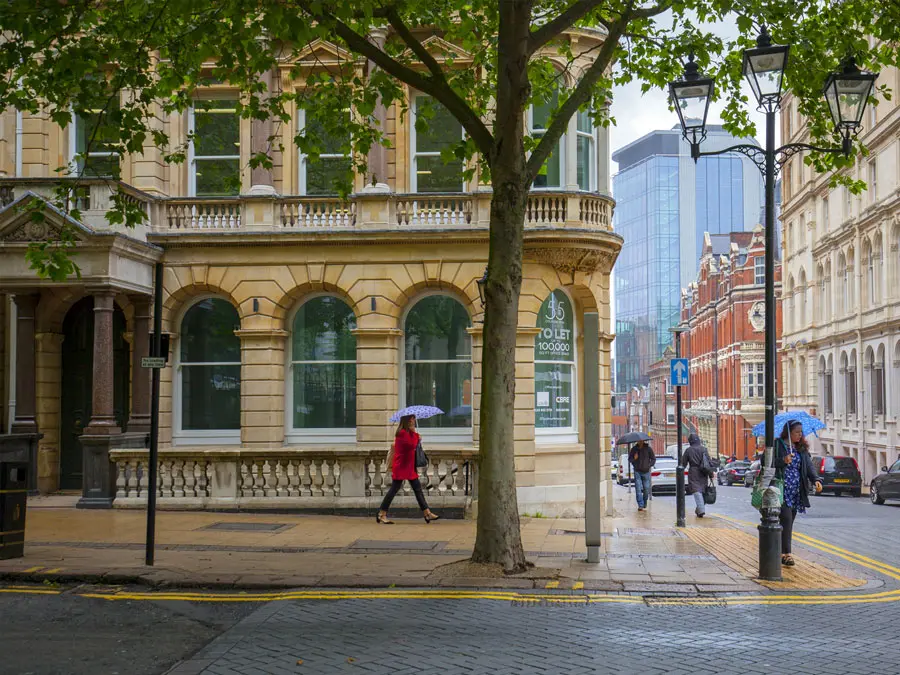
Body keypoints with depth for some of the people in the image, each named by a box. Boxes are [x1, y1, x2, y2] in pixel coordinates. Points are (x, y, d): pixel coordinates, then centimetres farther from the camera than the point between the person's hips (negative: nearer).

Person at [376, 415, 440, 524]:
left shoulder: (408, 432, 15)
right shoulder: (402, 433, -17)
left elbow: (412, 447, 15)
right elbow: (412, 445, -24)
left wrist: (417, 439, -2)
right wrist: (414, 433, -12)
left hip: (409, 467, 10)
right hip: (401, 467, -10)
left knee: (418, 489, 9)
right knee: (394, 490, -5)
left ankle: (427, 513, 11)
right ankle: (381, 515, 3)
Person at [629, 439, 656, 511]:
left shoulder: (648, 448, -2)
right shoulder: (634, 449, 2)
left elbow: (653, 459, 6)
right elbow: (629, 459, 10)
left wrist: (649, 466, -8)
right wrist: (634, 458, -12)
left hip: (646, 472, 0)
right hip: (637, 472, 0)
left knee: (646, 489, 4)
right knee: (638, 489, -10)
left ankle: (644, 504, 28)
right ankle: (640, 505, -10)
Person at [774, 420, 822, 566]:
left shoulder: (802, 449, 14)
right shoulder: (777, 445, -3)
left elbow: (809, 465, 4)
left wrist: (816, 479, -13)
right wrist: (783, 461, -25)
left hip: (796, 492, 6)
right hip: (782, 490, -6)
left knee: (789, 522, 8)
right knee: (786, 520, -14)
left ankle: (781, 552, 16)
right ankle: (786, 554, -13)